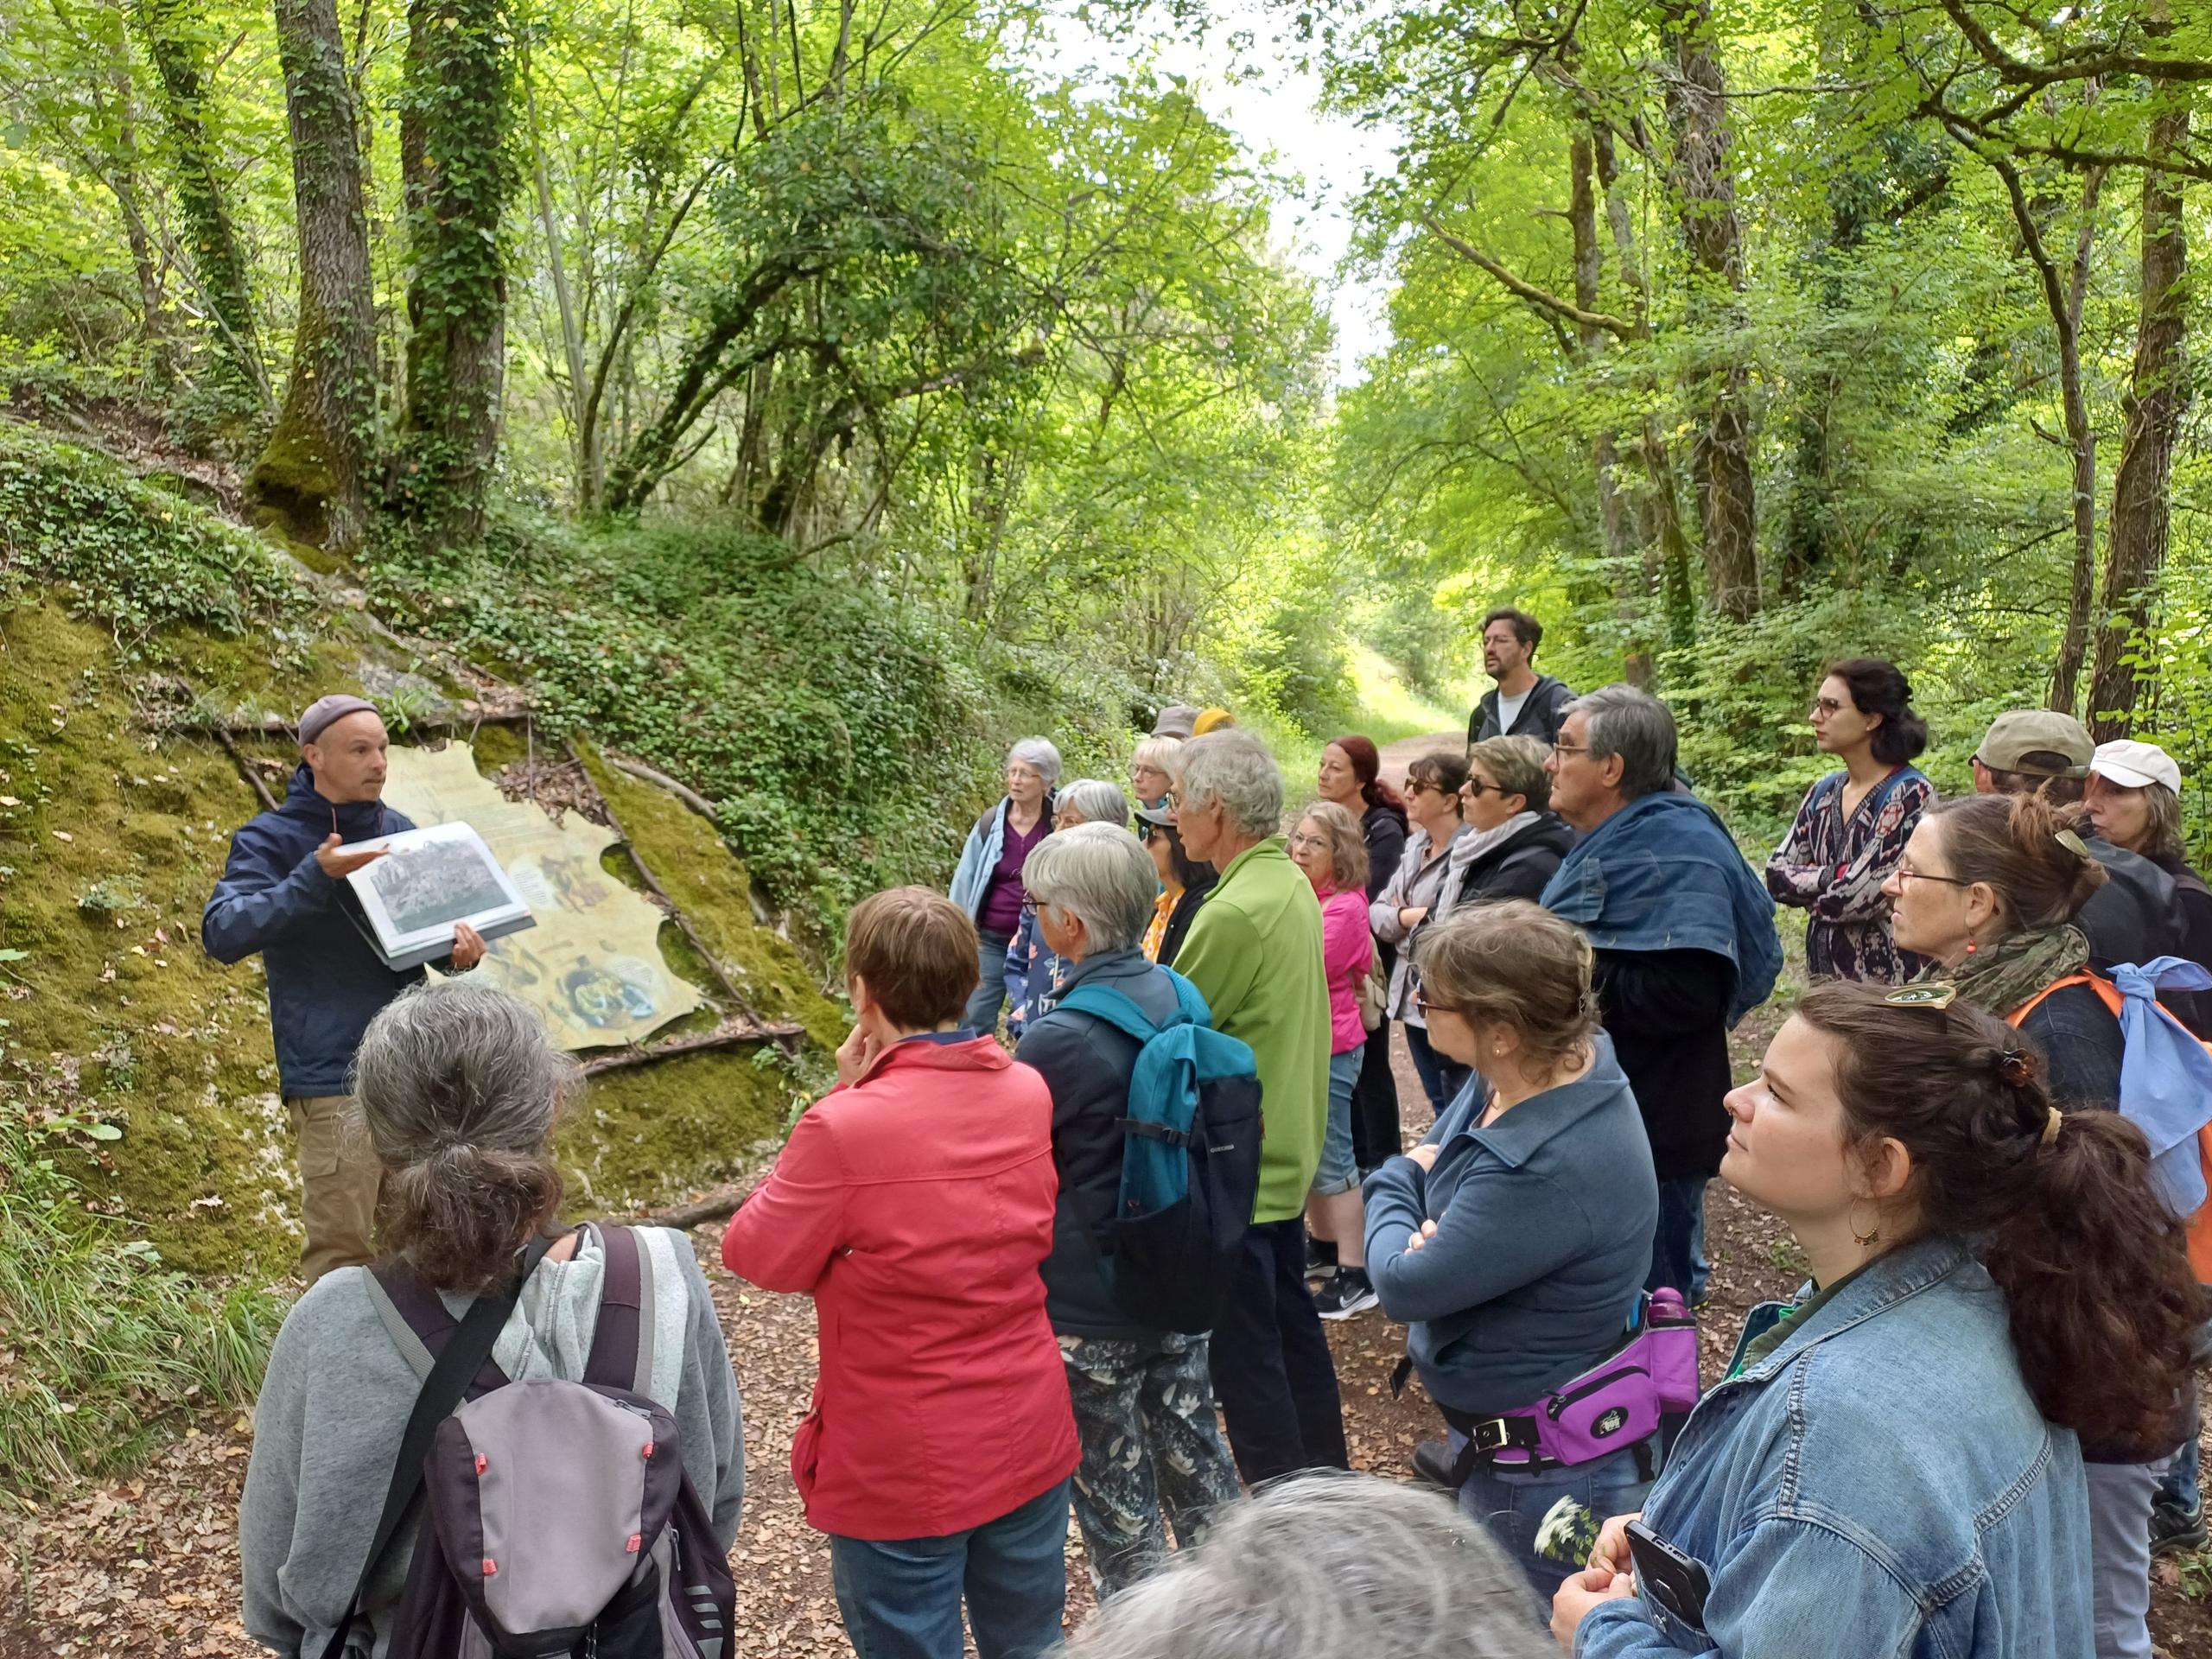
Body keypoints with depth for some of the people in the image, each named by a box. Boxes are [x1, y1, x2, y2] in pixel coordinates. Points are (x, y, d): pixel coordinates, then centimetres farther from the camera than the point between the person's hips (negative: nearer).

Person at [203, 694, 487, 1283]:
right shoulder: (270, 840, -5)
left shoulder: (400, 832, 10)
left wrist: (457, 948, -7)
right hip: (334, 1075, -5)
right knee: (343, 1247, -3)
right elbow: (222, 934, -19)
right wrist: (315, 875, -30)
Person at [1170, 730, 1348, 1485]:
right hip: (1289, 1151, 10)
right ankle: (1328, 1484, 39)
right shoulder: (1292, 884, 5)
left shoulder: (1234, 912, -25)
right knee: (1291, 1321, 23)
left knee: (1244, 1353, 4)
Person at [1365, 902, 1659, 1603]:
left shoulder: (1549, 1172, -37)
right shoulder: (1516, 1076, -10)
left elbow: (1405, 1287, -26)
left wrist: (1396, 1189, -6)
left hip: (1545, 1474, -9)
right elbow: (1426, 1156, 4)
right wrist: (1429, 1228, -17)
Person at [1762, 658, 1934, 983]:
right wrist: (1835, 876, -13)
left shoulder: (1910, 794, -15)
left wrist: (1809, 890, -4)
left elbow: (1855, 895, -22)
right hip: (1825, 971, 6)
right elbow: (1776, 877, 0)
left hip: (1886, 980, -6)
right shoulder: (1824, 792, 6)